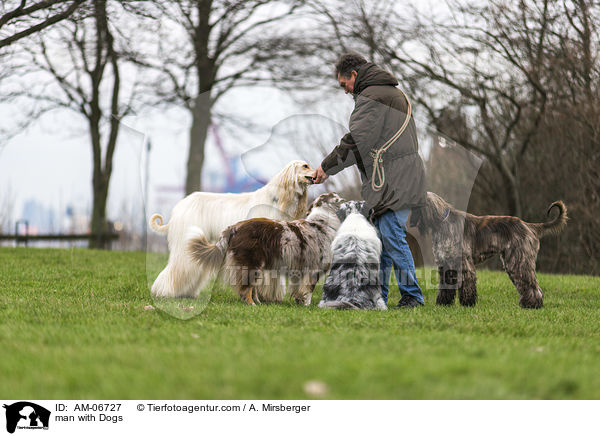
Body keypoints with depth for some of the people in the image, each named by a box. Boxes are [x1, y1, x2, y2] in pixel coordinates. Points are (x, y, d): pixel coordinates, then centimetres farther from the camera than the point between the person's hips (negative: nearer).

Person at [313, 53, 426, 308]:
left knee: (392, 235, -11)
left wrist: (327, 167, -6)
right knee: (378, 237, 11)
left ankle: (411, 295, -9)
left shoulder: (371, 97, -11)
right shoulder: (394, 92, 22)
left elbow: (355, 142, -15)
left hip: (394, 181, -11)